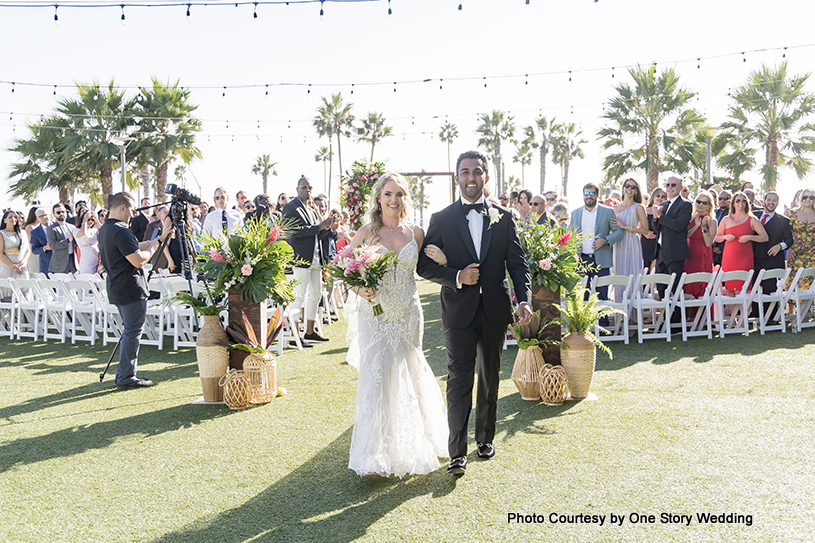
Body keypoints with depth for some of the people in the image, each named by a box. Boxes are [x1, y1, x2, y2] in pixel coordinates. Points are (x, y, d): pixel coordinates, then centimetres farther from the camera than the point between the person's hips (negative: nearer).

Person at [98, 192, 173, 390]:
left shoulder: (104, 230, 14)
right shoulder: (120, 231, -19)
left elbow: (135, 247, 22)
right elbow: (139, 260, -22)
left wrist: (158, 239, 22)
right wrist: (153, 247, -4)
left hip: (116, 288, 10)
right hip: (130, 289, -10)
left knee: (129, 331, 17)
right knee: (133, 332, -4)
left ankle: (125, 375, 21)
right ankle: (126, 378, 0)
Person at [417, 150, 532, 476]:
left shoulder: (503, 218, 5)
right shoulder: (441, 220, 1)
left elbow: (517, 263, 4)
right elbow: (424, 265, -1)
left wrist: (523, 299, -10)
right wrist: (457, 277, -16)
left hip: (495, 309, 2)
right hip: (459, 311, -2)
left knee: (489, 376, 14)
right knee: (459, 378, -5)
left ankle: (485, 437, 31)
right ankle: (457, 452, 0)